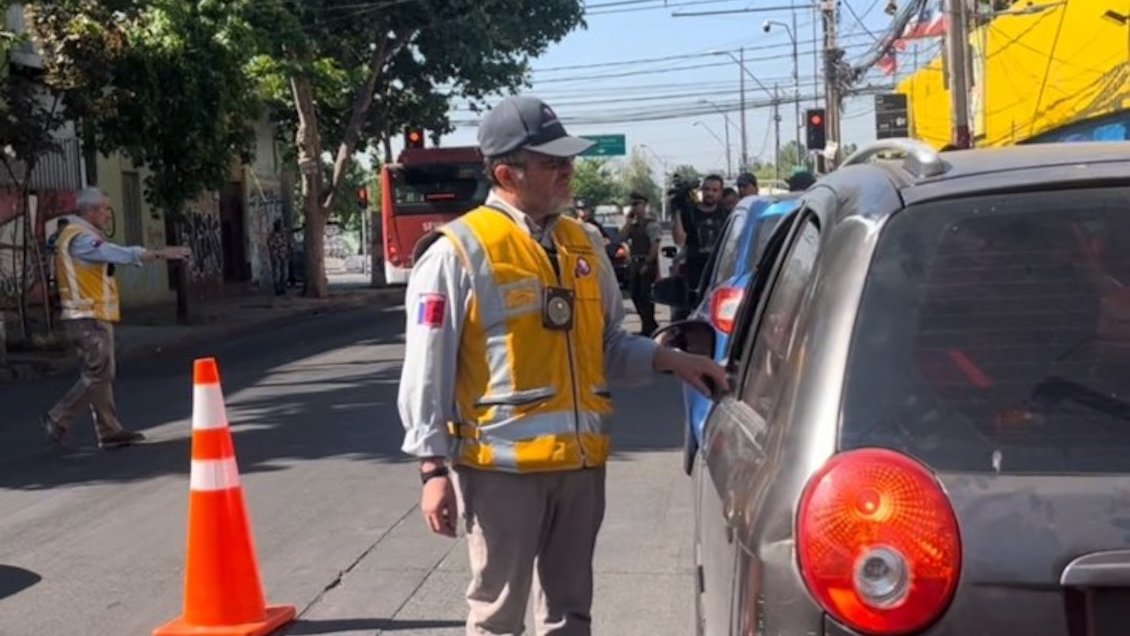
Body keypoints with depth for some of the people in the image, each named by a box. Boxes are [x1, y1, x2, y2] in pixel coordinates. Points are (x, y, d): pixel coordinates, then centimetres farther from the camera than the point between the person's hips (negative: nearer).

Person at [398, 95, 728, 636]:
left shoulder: (583, 243, 10)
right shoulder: (459, 252, -9)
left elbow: (609, 344, 18)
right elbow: (426, 371, -9)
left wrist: (668, 359, 1)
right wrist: (433, 468, -12)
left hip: (580, 458, 6)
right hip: (501, 463, -6)